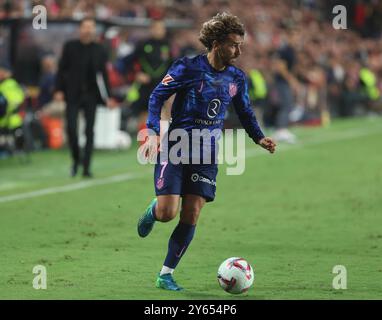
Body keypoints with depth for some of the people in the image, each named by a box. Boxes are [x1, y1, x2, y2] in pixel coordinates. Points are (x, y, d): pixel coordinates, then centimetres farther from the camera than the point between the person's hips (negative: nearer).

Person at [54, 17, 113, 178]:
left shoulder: (99, 50, 4)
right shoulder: (70, 47, 3)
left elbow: (103, 74, 6)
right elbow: (62, 69, 4)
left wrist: (107, 96, 1)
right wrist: (59, 90, -5)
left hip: (91, 95, 1)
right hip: (73, 94, -1)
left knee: (89, 131, 0)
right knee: (71, 128, -10)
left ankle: (86, 167, 4)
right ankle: (76, 159, 13)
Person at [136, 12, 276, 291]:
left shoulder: (237, 78, 6)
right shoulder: (189, 68, -10)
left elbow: (245, 112, 19)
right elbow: (158, 96, -7)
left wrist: (259, 138, 2)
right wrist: (154, 132, -19)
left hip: (206, 155, 4)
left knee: (191, 216, -3)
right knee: (167, 213, -13)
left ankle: (166, 274, 7)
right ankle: (153, 210, 26)